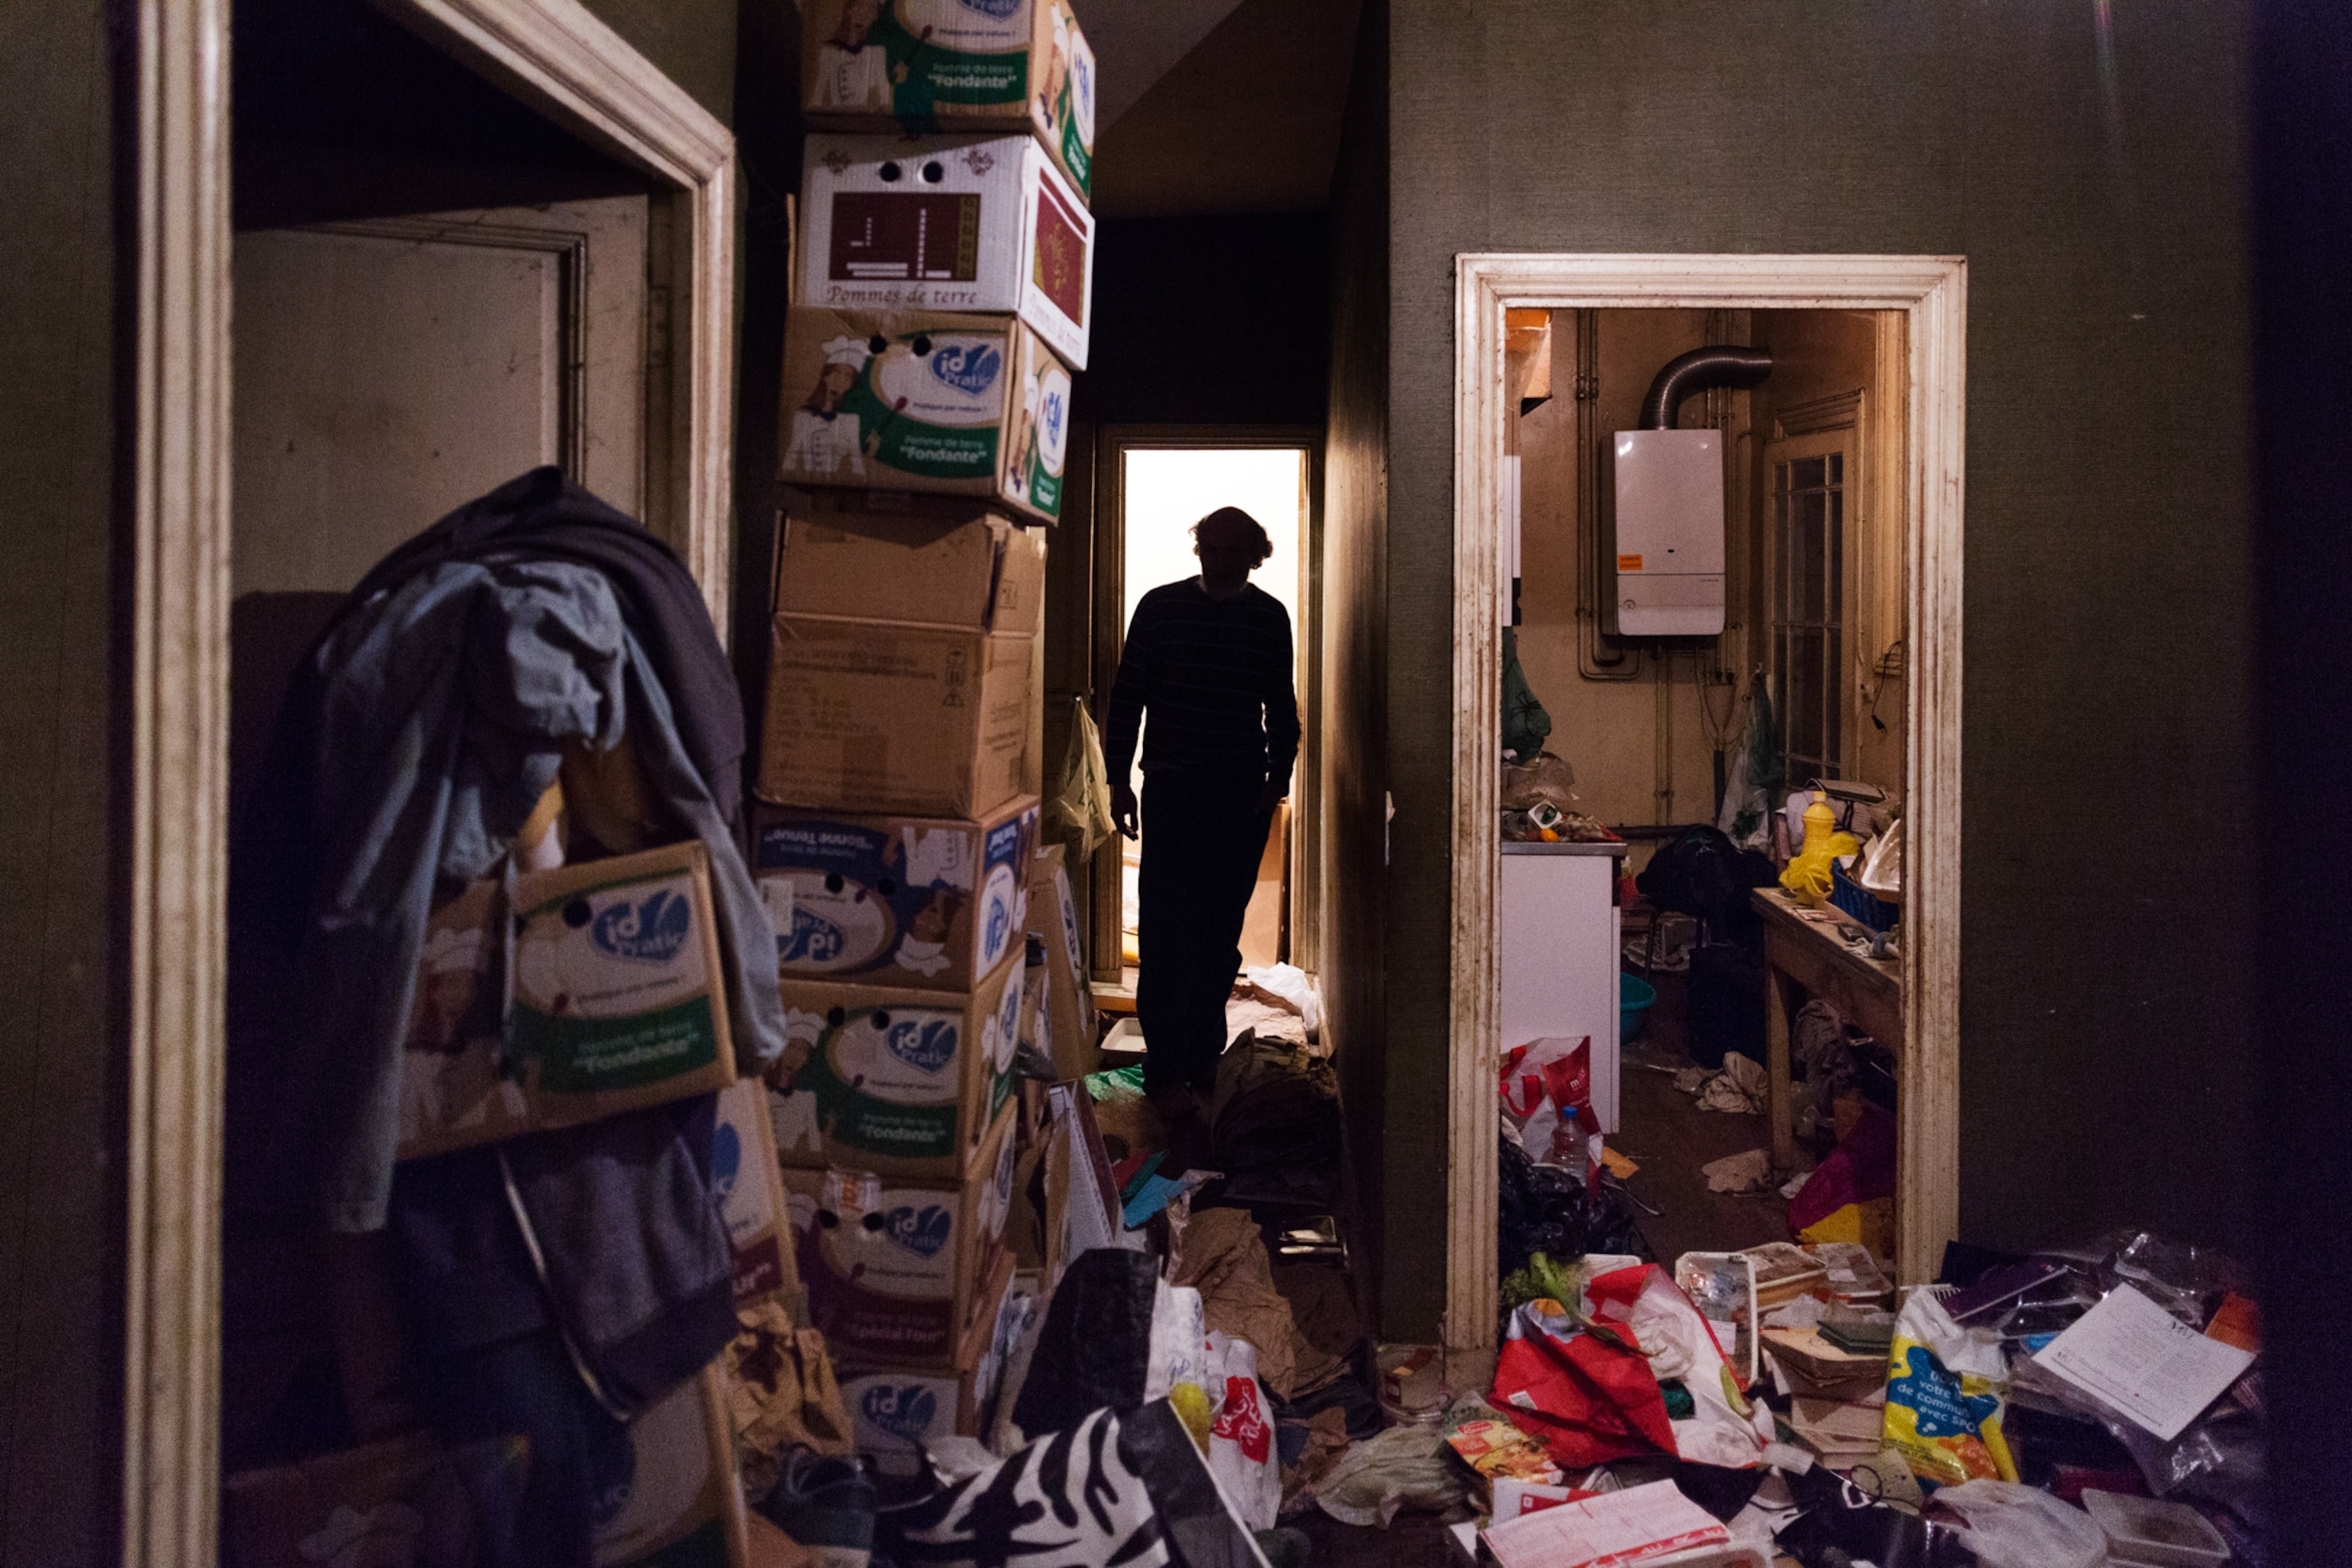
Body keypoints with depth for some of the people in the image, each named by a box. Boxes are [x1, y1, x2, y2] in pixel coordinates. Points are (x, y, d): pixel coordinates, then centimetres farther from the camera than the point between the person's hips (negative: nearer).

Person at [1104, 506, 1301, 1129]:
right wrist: (1119, 779, -3)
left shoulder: (1269, 617, 6)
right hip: (1172, 789, -2)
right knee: (1169, 931, -5)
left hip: (1243, 796, 2)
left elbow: (1282, 705, 12)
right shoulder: (1160, 607, 1)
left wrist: (1277, 778, 3)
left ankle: (1202, 1060, 18)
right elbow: (1127, 695, 2)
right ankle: (1166, 1071, -2)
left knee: (1220, 936, 7)